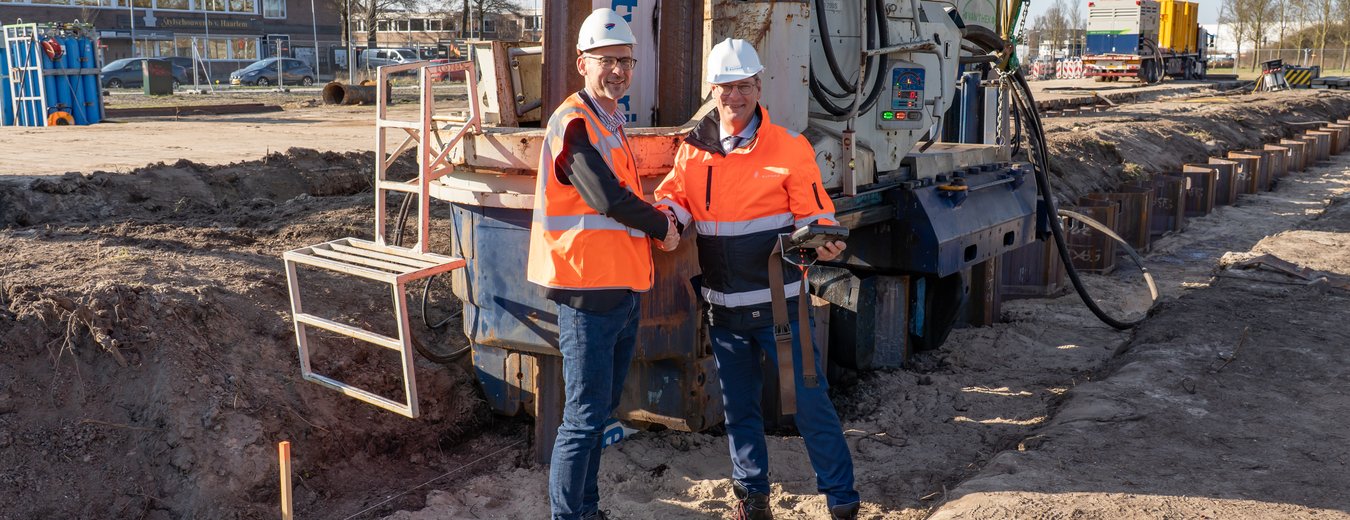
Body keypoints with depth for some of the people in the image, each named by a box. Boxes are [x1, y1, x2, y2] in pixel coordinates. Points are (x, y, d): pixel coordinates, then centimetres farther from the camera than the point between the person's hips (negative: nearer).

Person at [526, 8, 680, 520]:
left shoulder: (610, 123, 16)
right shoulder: (573, 122, -14)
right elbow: (607, 198, -23)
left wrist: (655, 223, 4)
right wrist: (662, 227, -8)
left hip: (621, 289, 10)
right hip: (589, 290, -10)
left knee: (600, 410, 18)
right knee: (585, 416, -5)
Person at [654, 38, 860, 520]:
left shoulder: (790, 147, -7)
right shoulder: (693, 150, 2)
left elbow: (814, 216, -7)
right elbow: (673, 198, 11)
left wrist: (822, 242, -28)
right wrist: (665, 215, -13)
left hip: (778, 302, -4)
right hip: (723, 306, 4)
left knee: (810, 402, 1)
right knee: (739, 406, 16)